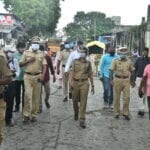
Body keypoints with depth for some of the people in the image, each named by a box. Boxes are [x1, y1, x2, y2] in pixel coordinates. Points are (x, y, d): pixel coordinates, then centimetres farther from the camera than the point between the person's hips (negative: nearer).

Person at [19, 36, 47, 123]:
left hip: (37, 76, 2)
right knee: (28, 95, -11)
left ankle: (34, 115, 14)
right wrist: (29, 60, -11)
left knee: (36, 96, 4)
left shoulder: (41, 54, 8)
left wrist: (42, 76, -12)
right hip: (28, 76, -1)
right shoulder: (26, 53, 5)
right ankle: (26, 115, -3)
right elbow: (21, 64, 4)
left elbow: (44, 66, 1)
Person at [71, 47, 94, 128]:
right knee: (75, 100, 13)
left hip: (84, 83, -1)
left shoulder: (88, 63, 4)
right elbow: (72, 72, -1)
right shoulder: (75, 61, 3)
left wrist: (92, 86, 6)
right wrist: (71, 83, -11)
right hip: (76, 83, 1)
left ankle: (82, 120, -2)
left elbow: (90, 75, 7)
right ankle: (76, 113, 43)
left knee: (83, 102, -5)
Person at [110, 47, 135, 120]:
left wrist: (132, 81, 16)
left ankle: (125, 113, 8)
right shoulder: (115, 61, 1)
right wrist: (111, 80, -16)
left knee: (126, 97, -3)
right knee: (116, 97, 6)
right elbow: (111, 70, -5)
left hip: (126, 80, 1)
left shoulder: (129, 61, 8)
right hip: (117, 80, -1)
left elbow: (132, 71, 15)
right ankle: (117, 113, 18)